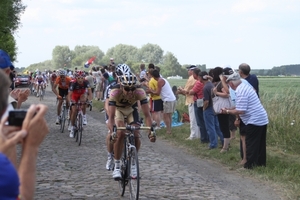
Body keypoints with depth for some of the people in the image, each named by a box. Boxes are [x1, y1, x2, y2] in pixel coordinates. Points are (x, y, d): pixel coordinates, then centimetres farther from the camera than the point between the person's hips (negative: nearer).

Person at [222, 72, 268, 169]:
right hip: (262, 119, 10)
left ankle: (250, 164, 5)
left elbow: (241, 111, -22)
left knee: (251, 144, 0)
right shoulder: (246, 86, 12)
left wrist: (228, 111, -9)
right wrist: (230, 109, 17)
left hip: (254, 121, -10)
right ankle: (261, 162, 25)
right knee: (260, 143, 16)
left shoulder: (240, 91, -19)